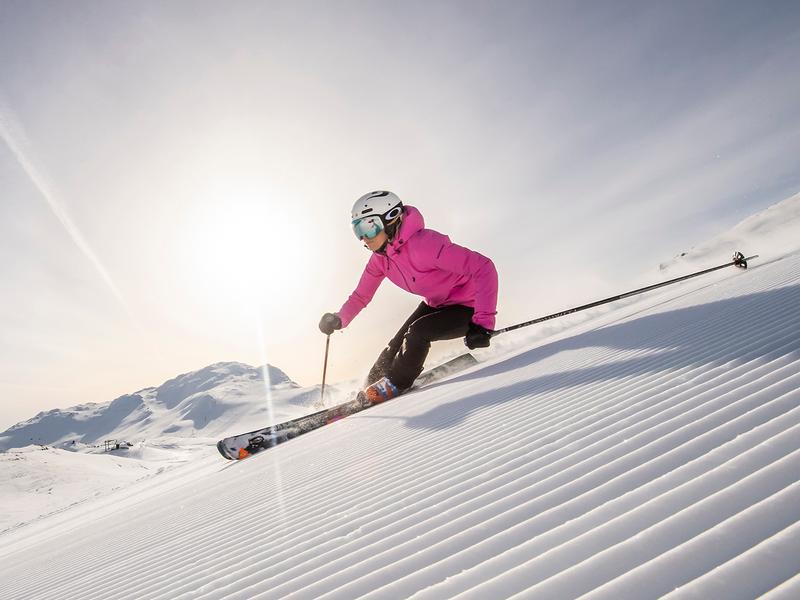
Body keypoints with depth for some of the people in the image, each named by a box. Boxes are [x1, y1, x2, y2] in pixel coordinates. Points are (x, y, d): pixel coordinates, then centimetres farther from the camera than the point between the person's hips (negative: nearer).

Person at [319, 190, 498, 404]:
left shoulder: (423, 244, -35)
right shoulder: (380, 258, -8)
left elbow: (484, 267, -38)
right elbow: (361, 295, 6)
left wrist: (483, 321, -43)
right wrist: (339, 319, -11)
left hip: (468, 307, -7)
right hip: (435, 304, 7)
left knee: (417, 332, -24)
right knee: (397, 344, 1)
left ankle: (395, 385, -1)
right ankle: (370, 387, 22)